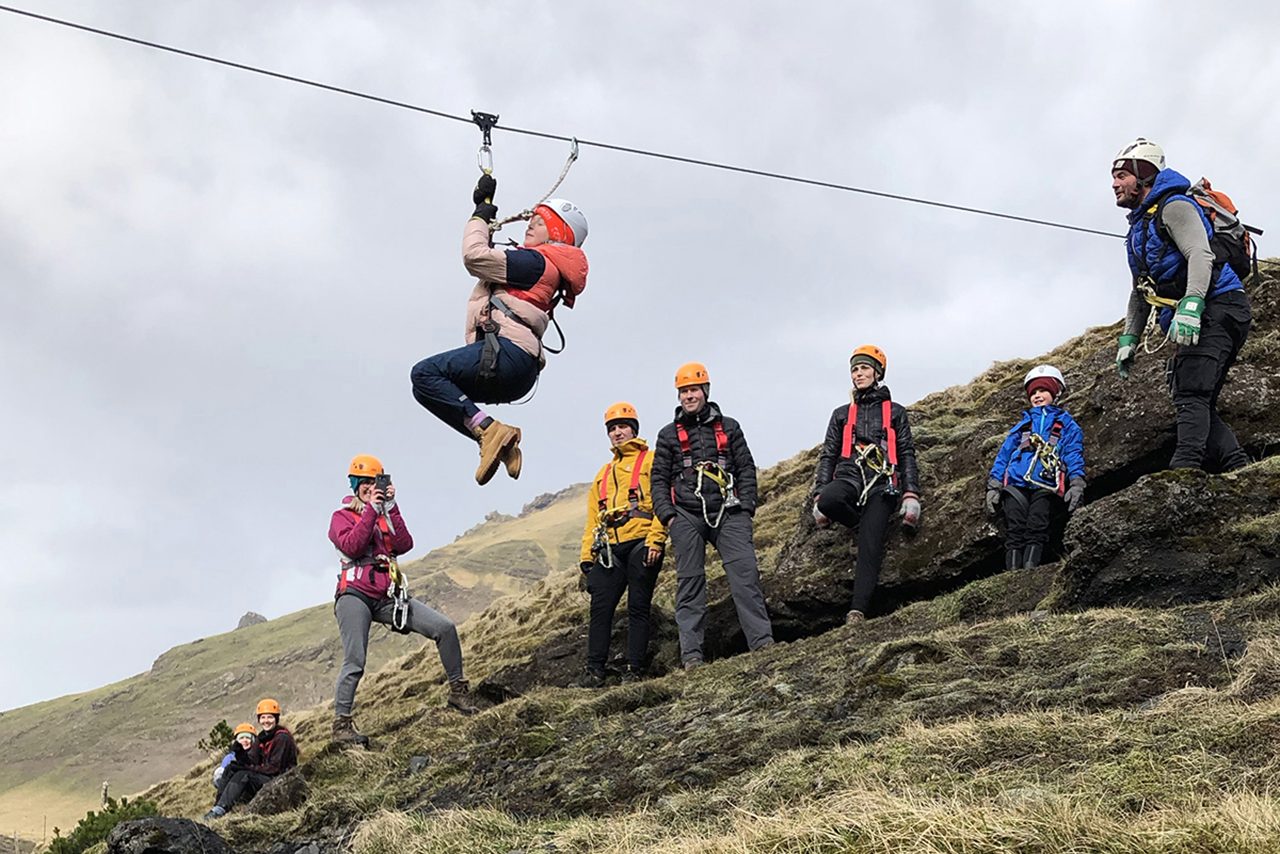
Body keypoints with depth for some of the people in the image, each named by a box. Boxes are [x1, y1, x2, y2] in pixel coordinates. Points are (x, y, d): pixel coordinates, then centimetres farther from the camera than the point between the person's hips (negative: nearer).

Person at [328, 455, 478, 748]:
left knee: (445, 628, -6)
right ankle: (341, 725, -5)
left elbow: (404, 545, 1)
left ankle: (458, 691, 5)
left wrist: (390, 508, -4)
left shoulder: (386, 513, 19)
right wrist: (371, 510, -13)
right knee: (354, 663, -14)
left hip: (388, 597, 5)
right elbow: (352, 546, -15)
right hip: (356, 595, -5)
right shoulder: (341, 517, 6)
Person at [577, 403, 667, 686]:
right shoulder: (604, 473, 28)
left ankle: (635, 670, -1)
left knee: (638, 607, -4)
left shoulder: (651, 461, 9)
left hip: (641, 544, -5)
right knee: (601, 607, -4)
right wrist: (587, 555, 14)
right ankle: (594, 670, -3)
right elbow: (593, 519, 25)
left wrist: (655, 540, -15)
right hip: (610, 548, 5)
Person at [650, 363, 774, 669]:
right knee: (690, 582, -3)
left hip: (728, 513, 0)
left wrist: (746, 507, 1)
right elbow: (659, 479, 11)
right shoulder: (668, 435, 15)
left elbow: (747, 469, 13)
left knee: (745, 572, -14)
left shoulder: (728, 428, 16)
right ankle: (691, 654, -3)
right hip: (686, 515, 0)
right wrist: (668, 515, -2)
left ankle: (764, 643, -18)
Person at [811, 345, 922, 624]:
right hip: (849, 477, 2)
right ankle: (865, 522, -3)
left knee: (870, 548, -18)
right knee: (829, 501, -35)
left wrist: (911, 496, -2)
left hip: (881, 485, -2)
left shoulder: (895, 412, 17)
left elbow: (907, 455, 11)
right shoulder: (842, 414, 22)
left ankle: (858, 611, -25)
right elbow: (828, 456, 17)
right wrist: (819, 496, 5)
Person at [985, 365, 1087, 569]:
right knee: (1015, 531, -16)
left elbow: (1074, 454, 10)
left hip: (1046, 486, -2)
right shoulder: (1022, 424, 33)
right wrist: (993, 487, 12)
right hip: (1016, 484, 2)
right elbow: (1004, 454, 25)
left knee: (1036, 530, -22)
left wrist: (1077, 483, -7)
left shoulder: (1066, 423, 24)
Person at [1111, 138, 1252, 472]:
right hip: (1199, 318, 10)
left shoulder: (1174, 206, -6)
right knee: (1199, 402, 3)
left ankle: (1185, 466, -33)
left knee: (1190, 393, -22)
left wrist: (1190, 305, -36)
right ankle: (1240, 470, -2)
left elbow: (1201, 255, -22)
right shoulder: (1139, 226, 24)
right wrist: (1129, 338, 19)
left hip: (1217, 308, -10)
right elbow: (1141, 292, 28)